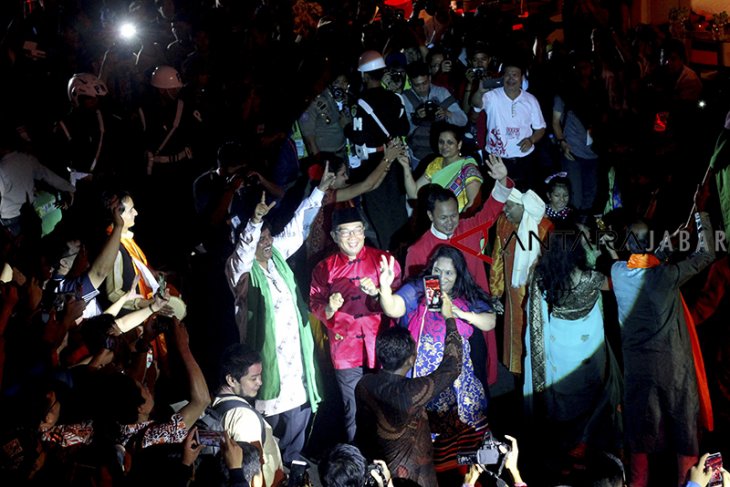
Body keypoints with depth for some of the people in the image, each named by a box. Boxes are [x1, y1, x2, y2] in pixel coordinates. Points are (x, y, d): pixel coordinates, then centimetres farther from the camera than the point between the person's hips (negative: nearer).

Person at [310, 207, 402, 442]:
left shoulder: (383, 260, 4)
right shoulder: (325, 268, 7)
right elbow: (315, 305, 7)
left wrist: (377, 293, -20)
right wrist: (329, 308, -15)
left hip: (381, 346, 0)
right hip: (346, 349, 1)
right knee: (353, 413, 3)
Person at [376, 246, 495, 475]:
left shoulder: (468, 297, 7)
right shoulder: (416, 291, -3)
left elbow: (490, 322, -1)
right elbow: (393, 309, -20)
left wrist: (463, 314, -17)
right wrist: (385, 287, -40)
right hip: (424, 375, -3)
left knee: (471, 417, 1)